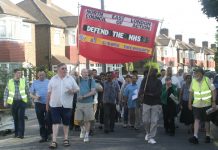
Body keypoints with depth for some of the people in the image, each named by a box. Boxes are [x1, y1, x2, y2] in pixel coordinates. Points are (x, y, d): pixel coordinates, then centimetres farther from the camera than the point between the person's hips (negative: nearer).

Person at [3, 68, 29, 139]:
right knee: (15, 118, 8)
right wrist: (5, 101, 4)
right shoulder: (10, 82, 4)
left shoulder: (23, 81, 3)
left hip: (22, 101, -1)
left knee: (21, 117, -9)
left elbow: (27, 91, 7)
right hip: (13, 102, 1)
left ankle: (21, 134, -7)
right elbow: (6, 92, 9)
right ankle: (16, 133, 20)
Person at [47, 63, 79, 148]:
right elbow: (49, 92, 10)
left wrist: (73, 91, -14)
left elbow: (77, 89, 8)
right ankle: (54, 141, -8)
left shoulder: (70, 79, 6)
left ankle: (66, 139, 23)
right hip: (55, 104, -1)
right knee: (55, 122, -7)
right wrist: (47, 103, 10)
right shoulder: (53, 79, 6)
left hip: (67, 105, 1)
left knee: (66, 123, 10)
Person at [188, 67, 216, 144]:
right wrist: (189, 103, 7)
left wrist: (213, 102, -11)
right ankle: (195, 137, -14)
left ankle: (207, 136, 23)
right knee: (196, 120, -9)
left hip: (206, 104, -2)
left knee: (207, 120, 9)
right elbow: (191, 92, 9)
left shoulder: (207, 80, -9)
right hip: (196, 104, 2)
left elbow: (213, 91, -6)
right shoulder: (193, 81, 1)